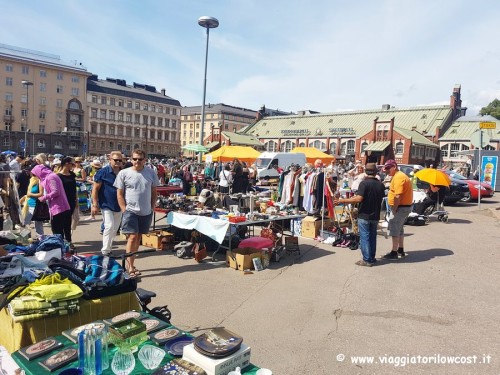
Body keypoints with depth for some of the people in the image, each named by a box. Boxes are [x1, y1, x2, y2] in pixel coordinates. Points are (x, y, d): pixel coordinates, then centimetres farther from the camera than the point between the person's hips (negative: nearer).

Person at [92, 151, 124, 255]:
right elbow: (95, 189, -9)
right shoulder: (103, 172, -9)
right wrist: (95, 205, -13)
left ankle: (108, 248, 28)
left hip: (118, 206, 6)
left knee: (115, 228, 12)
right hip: (106, 205, -6)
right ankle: (105, 251, -3)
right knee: (109, 226, -13)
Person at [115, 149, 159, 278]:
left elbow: (154, 192, 11)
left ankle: (131, 264, 24)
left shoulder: (151, 173, 3)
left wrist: (152, 208, 6)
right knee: (132, 237, -10)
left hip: (146, 212, 4)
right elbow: (119, 194, -2)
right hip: (130, 211, -3)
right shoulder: (124, 173, -4)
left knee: (138, 238, 12)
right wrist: (124, 210, -8)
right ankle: (130, 268, -4)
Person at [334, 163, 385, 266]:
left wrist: (342, 201, -22)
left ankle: (367, 260, 4)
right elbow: (381, 197, 13)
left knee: (364, 237, 2)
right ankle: (372, 258, 23)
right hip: (375, 216, 6)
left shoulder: (364, 183, -16)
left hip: (364, 215, -6)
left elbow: (359, 198, -25)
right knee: (372, 237, 15)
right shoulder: (380, 184, 3)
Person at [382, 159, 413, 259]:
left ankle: (394, 252, 0)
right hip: (405, 206, 11)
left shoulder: (398, 177, -19)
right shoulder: (399, 176, 15)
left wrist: (394, 210, -20)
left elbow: (398, 196, -26)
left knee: (394, 229, -5)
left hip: (401, 207, -11)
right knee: (399, 228, 19)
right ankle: (401, 250, 29)